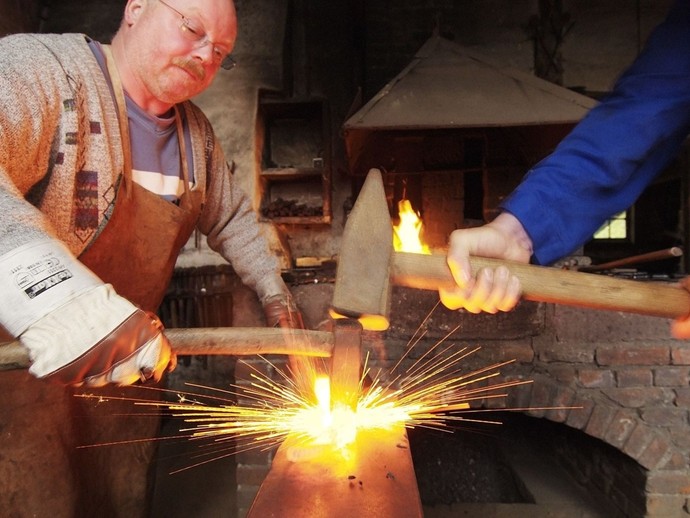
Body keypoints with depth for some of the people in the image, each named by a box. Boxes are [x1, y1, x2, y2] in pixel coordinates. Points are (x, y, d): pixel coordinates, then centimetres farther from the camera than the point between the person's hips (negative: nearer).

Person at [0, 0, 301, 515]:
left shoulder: (196, 130, 4)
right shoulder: (41, 70, -20)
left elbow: (232, 217, 17)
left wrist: (273, 292, 9)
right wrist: (48, 287, -55)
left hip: (128, 358, 7)